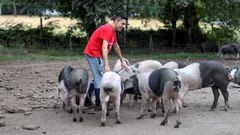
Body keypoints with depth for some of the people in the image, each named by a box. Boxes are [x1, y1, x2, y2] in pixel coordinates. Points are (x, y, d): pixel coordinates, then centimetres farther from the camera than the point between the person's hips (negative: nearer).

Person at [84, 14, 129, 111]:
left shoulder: (113, 31, 12)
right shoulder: (107, 30, -20)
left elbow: (116, 46, 25)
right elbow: (104, 48, -30)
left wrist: (122, 61, 28)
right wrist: (107, 65, -38)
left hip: (96, 55, 11)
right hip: (94, 53, -10)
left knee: (97, 78, 17)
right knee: (100, 78, -9)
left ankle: (87, 99, 23)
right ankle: (98, 105, -7)